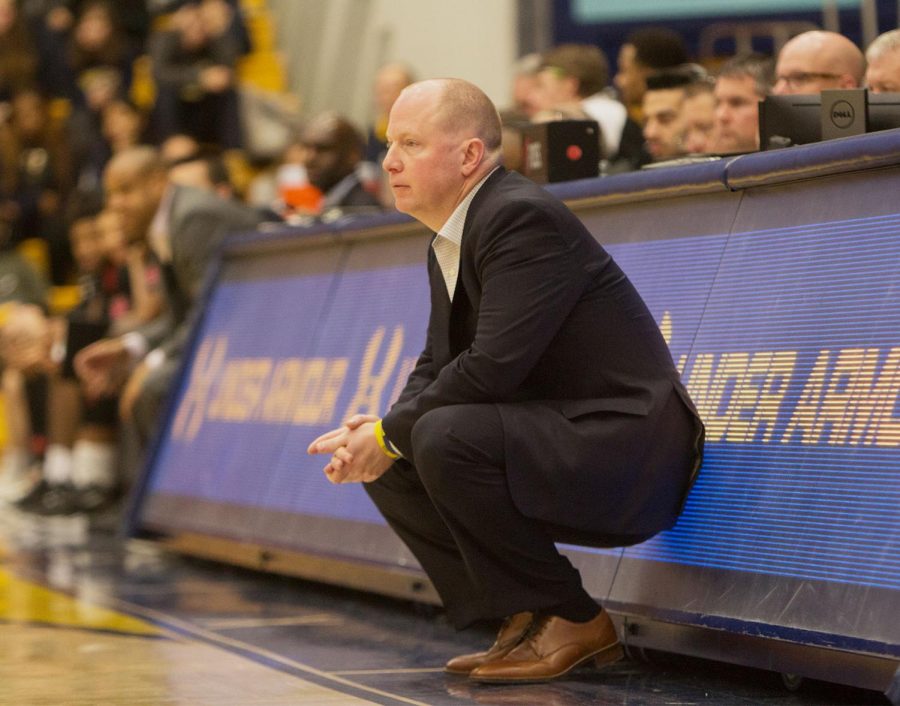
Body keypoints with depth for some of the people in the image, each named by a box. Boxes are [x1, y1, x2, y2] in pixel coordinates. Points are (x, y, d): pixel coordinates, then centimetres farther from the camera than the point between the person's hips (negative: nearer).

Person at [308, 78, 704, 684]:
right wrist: (380, 436, -6)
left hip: (624, 441, -10)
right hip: (562, 439, 10)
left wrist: (390, 434, -16)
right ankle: (525, 617, 8)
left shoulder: (524, 217, -19)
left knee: (445, 439, -28)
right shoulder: (449, 243, 12)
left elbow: (493, 366, -27)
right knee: (390, 465, 8)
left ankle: (571, 621, -12)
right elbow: (437, 366, 15)